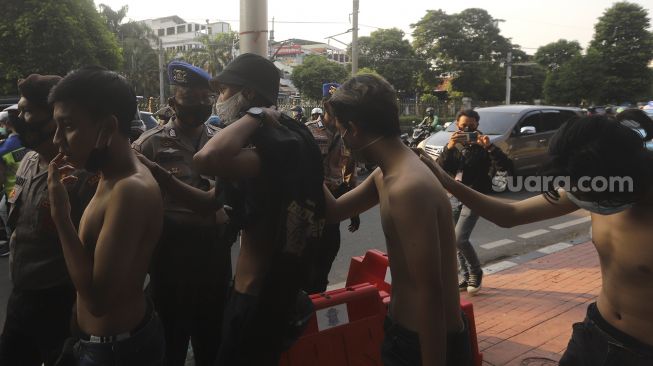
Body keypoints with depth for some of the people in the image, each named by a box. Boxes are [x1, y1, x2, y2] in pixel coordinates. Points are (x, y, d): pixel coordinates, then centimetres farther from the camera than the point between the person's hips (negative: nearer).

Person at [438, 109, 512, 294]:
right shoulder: (454, 146, 6)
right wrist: (448, 148, -22)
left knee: (459, 239, -15)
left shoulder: (483, 147, -7)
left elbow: (507, 166, -18)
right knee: (456, 241, 9)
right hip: (455, 197, 5)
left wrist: (489, 146, -28)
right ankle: (467, 277, 26)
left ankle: (476, 272, 9)